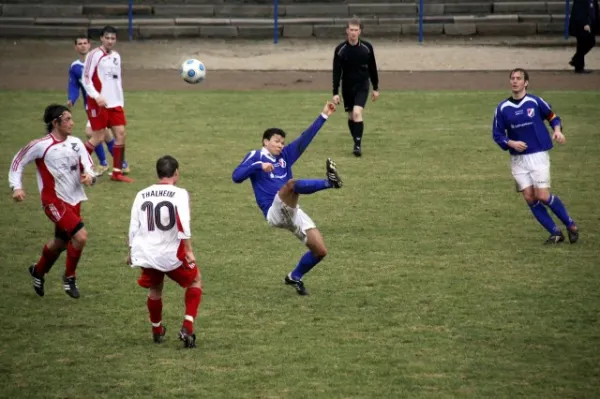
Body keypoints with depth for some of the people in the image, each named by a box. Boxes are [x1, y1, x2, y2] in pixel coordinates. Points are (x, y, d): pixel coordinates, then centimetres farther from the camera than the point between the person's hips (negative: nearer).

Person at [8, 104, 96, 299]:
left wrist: (89, 176, -15)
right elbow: (18, 162, -1)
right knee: (80, 236, -20)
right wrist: (16, 187, -10)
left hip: (74, 201, 7)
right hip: (54, 201, -7)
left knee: (60, 242, 19)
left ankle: (38, 271, 47)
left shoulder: (75, 143, 5)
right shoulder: (41, 145, -11)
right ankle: (69, 277, 1)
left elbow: (89, 166, 8)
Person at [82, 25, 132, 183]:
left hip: (115, 103, 7)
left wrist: (121, 101, 17)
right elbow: (86, 79, -11)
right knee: (98, 137, -6)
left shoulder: (116, 56, 14)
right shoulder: (94, 55, -8)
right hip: (98, 103, -7)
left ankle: (117, 172, 5)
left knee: (120, 134, -1)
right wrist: (96, 96, -22)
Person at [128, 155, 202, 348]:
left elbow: (133, 227, 9)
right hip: (171, 255, -4)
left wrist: (131, 253, 22)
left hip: (146, 254, 4)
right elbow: (184, 225, -19)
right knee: (195, 281, 20)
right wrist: (188, 251, -14)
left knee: (155, 289, 29)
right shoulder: (179, 194, -7)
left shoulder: (142, 195, 6)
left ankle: (157, 331, 43)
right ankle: (187, 327, 5)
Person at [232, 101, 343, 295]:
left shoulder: (285, 156, 18)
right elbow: (236, 176, -10)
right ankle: (329, 182, -57)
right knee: (291, 183, -35)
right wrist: (259, 166, -22)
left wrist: (323, 116, 11)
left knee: (320, 250, -1)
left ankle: (295, 277, 22)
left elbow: (305, 138, 15)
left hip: (292, 212, 6)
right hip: (274, 212, -6)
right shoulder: (255, 156, 4)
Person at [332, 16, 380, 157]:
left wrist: (376, 88, 8)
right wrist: (335, 93, -8)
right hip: (347, 87, 2)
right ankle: (357, 143, 25)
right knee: (351, 116, 9)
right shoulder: (340, 49, -8)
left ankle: (358, 144, -16)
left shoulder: (367, 47, -6)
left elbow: (372, 68, 5)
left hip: (362, 86, -2)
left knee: (357, 113, -19)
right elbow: (336, 72, -5)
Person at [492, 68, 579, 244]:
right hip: (518, 159, 3)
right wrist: (511, 143, -12)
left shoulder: (535, 102, -5)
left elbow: (552, 116, 10)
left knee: (542, 196, -11)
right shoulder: (502, 108, 1)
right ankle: (555, 233, 6)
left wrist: (557, 130, -9)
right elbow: (497, 134, 6)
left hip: (538, 155, -3)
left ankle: (570, 224, 10)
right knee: (529, 197, -4)